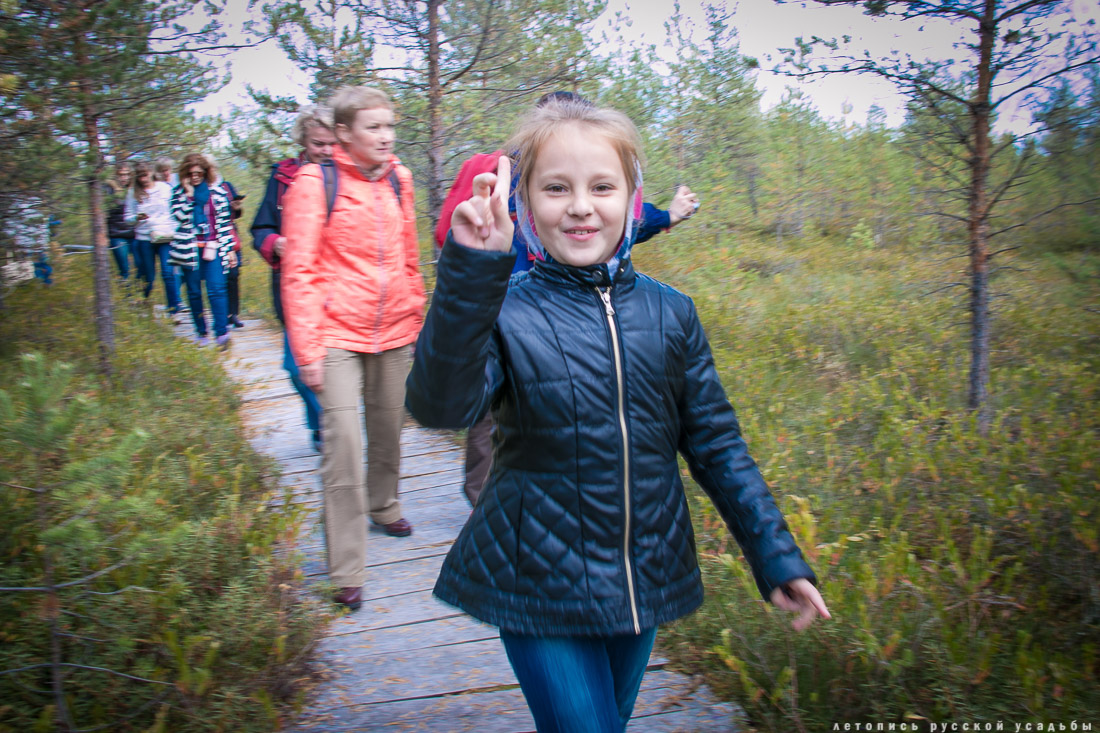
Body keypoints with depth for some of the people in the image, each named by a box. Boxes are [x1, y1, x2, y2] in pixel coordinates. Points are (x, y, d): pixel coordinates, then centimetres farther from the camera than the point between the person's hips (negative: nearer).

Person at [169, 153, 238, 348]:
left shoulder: (218, 192, 5)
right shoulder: (179, 193, 6)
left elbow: (225, 222, 6)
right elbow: (180, 218, -9)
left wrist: (230, 249, 4)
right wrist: (188, 195, -12)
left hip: (213, 248, -1)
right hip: (189, 249, 2)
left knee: (216, 289, -12)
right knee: (194, 292, 7)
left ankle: (222, 333, -13)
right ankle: (201, 333, 17)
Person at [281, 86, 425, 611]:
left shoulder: (398, 180, 9)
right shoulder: (315, 184, -7)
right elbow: (298, 271, -9)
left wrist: (417, 315, 17)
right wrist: (307, 350, -13)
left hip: (393, 332, 5)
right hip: (339, 332, -5)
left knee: (389, 427, 18)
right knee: (343, 441, -11)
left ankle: (384, 506, 46)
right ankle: (347, 573, -4)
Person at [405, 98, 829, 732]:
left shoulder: (670, 314, -1)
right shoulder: (503, 310, -13)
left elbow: (716, 443, 5)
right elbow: (440, 405, -32)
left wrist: (776, 555, 4)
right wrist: (471, 271, -42)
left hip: (644, 582, 5)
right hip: (539, 587, -4)